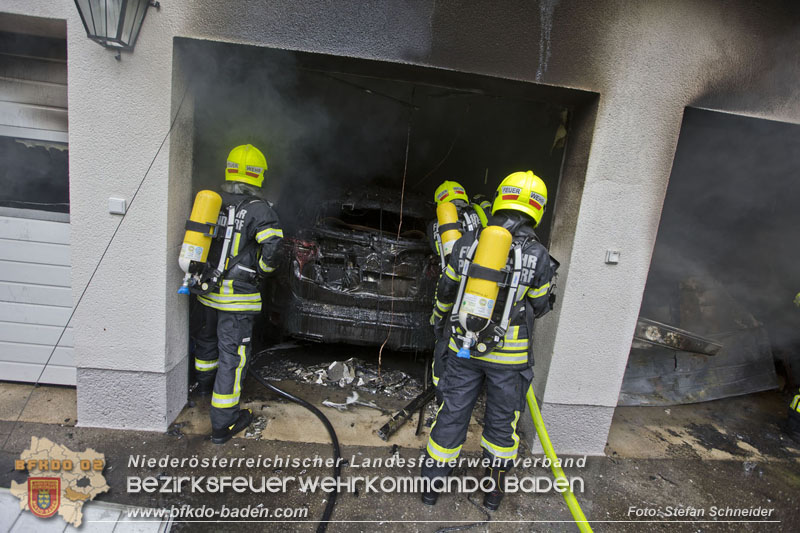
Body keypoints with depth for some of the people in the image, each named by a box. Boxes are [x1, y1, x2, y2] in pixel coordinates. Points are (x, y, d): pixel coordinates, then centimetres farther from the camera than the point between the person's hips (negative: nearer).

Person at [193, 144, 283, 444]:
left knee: (208, 338, 28)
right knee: (232, 355, 1)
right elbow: (272, 251, -22)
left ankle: (205, 384, 55)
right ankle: (222, 425, 11)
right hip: (237, 296, -7)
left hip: (206, 288, 7)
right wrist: (260, 272, -2)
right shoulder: (259, 210, -14)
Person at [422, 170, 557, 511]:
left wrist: (442, 315, 25)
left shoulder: (467, 243, -7)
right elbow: (539, 306, 1)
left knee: (452, 413, 15)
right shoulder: (539, 256, -12)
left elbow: (446, 292, 4)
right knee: (501, 420, 18)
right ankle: (494, 491, 37)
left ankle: (433, 485, 33)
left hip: (464, 346, 2)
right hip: (510, 354, -1)